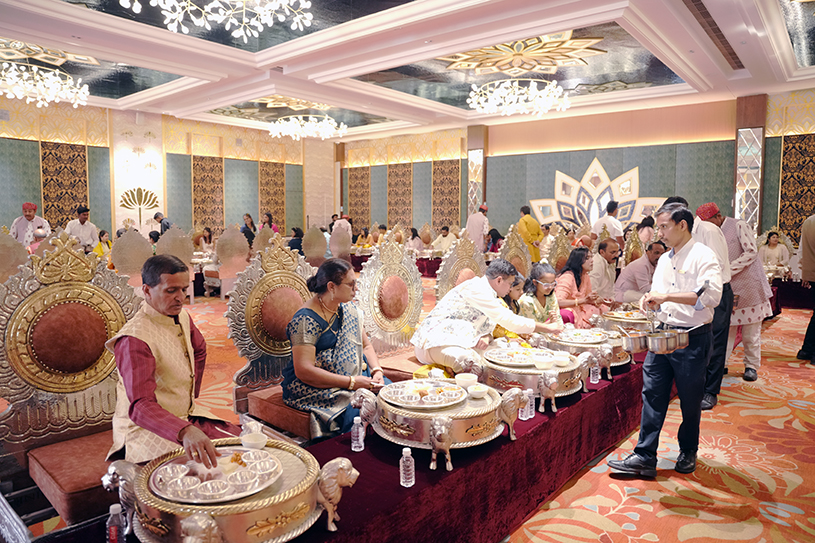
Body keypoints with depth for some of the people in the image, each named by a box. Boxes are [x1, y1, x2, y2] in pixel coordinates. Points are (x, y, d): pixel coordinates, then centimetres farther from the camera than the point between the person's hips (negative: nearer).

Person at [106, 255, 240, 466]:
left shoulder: (181, 316, 2)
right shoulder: (134, 339, -23)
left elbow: (199, 350, 24)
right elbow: (140, 406, -33)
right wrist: (184, 432, -48)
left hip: (188, 416, 8)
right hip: (146, 428, -7)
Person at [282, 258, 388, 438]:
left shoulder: (348, 309, 9)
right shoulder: (306, 320, -16)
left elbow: (366, 345, 16)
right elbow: (304, 371, -22)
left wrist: (377, 370, -5)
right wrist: (352, 382, -23)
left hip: (356, 377, 7)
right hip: (313, 388, -7)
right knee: (356, 413, -31)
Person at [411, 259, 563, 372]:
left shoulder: (486, 293, 14)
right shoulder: (475, 288, -17)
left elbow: (489, 323, 16)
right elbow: (507, 320, -20)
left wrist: (486, 337, -10)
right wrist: (546, 328, -12)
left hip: (453, 339, 10)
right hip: (435, 341, -10)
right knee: (470, 362, -34)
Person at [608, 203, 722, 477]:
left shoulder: (703, 256, -10)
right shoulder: (664, 260, 14)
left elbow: (711, 295, -25)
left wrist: (666, 296, -25)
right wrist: (652, 300, -1)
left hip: (693, 338, -6)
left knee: (690, 400, 9)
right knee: (652, 395, 3)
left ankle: (688, 452, 31)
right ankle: (645, 457, 7)